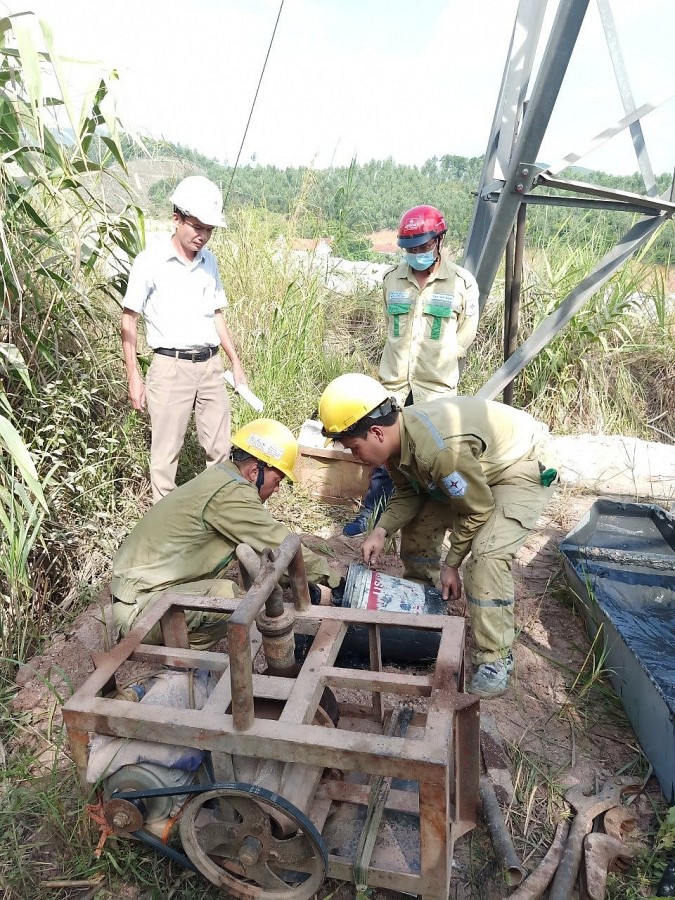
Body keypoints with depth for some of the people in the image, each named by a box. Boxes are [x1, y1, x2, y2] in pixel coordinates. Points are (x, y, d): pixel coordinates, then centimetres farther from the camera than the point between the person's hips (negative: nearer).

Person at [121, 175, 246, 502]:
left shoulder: (209, 261, 10)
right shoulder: (150, 262, -6)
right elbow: (129, 319, -3)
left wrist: (235, 361, 15)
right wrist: (134, 377, -7)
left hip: (210, 365, 5)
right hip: (171, 367, -5)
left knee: (221, 449, 9)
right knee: (166, 451, 4)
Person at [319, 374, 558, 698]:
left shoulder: (438, 451, -40)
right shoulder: (396, 438, -13)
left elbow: (478, 510, -27)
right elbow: (407, 493, 1)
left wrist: (451, 564, -15)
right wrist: (382, 531, -15)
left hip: (523, 468, -9)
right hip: (475, 468, 9)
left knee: (487, 555, -25)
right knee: (417, 524, 8)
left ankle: (495, 659, -7)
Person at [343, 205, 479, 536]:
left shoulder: (462, 283, -3)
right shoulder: (392, 279, 6)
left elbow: (464, 338, 5)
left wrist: (436, 364, 6)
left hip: (436, 388, -3)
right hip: (394, 384, 3)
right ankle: (372, 513, 24)